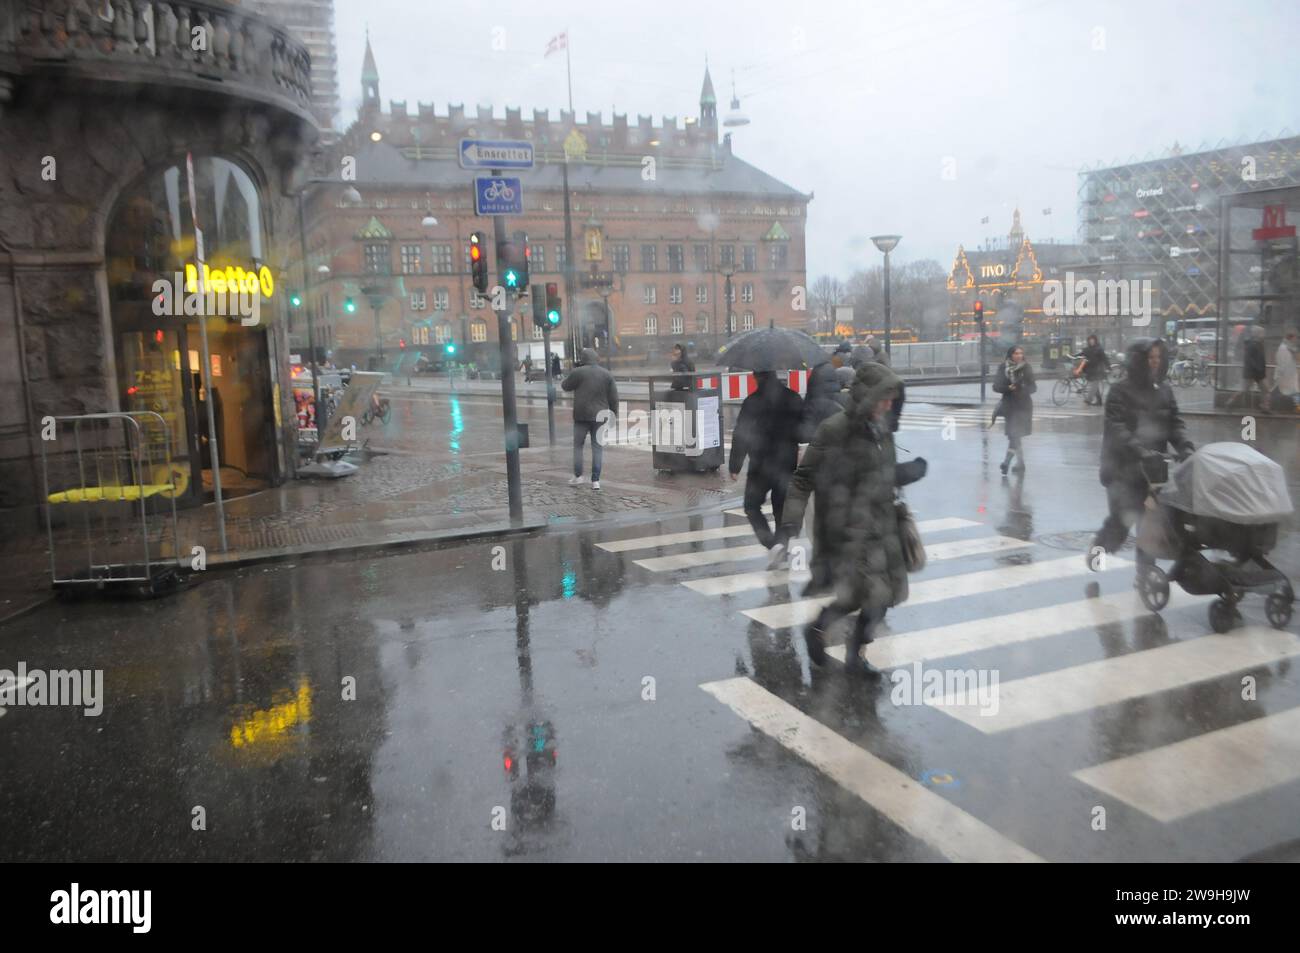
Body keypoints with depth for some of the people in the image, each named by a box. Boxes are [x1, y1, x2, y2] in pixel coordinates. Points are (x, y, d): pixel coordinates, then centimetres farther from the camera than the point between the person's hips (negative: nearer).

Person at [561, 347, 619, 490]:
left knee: (578, 445, 12)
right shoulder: (607, 374, 5)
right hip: (600, 416, 3)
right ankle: (596, 481, 1)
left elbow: (565, 386, 9)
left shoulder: (578, 372, -6)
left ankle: (577, 475, 9)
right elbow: (614, 398, 5)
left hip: (582, 415, -3)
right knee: (598, 447, 4)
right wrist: (614, 414, 12)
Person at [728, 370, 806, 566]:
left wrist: (734, 466, -7)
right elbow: (803, 434, 7)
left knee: (752, 507, 5)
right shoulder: (794, 399, 1)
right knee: (782, 508, 17)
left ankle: (773, 543, -13)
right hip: (787, 464, 4)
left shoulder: (752, 402, -12)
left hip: (761, 465, -4)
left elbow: (741, 436, -13)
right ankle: (782, 544, 20)